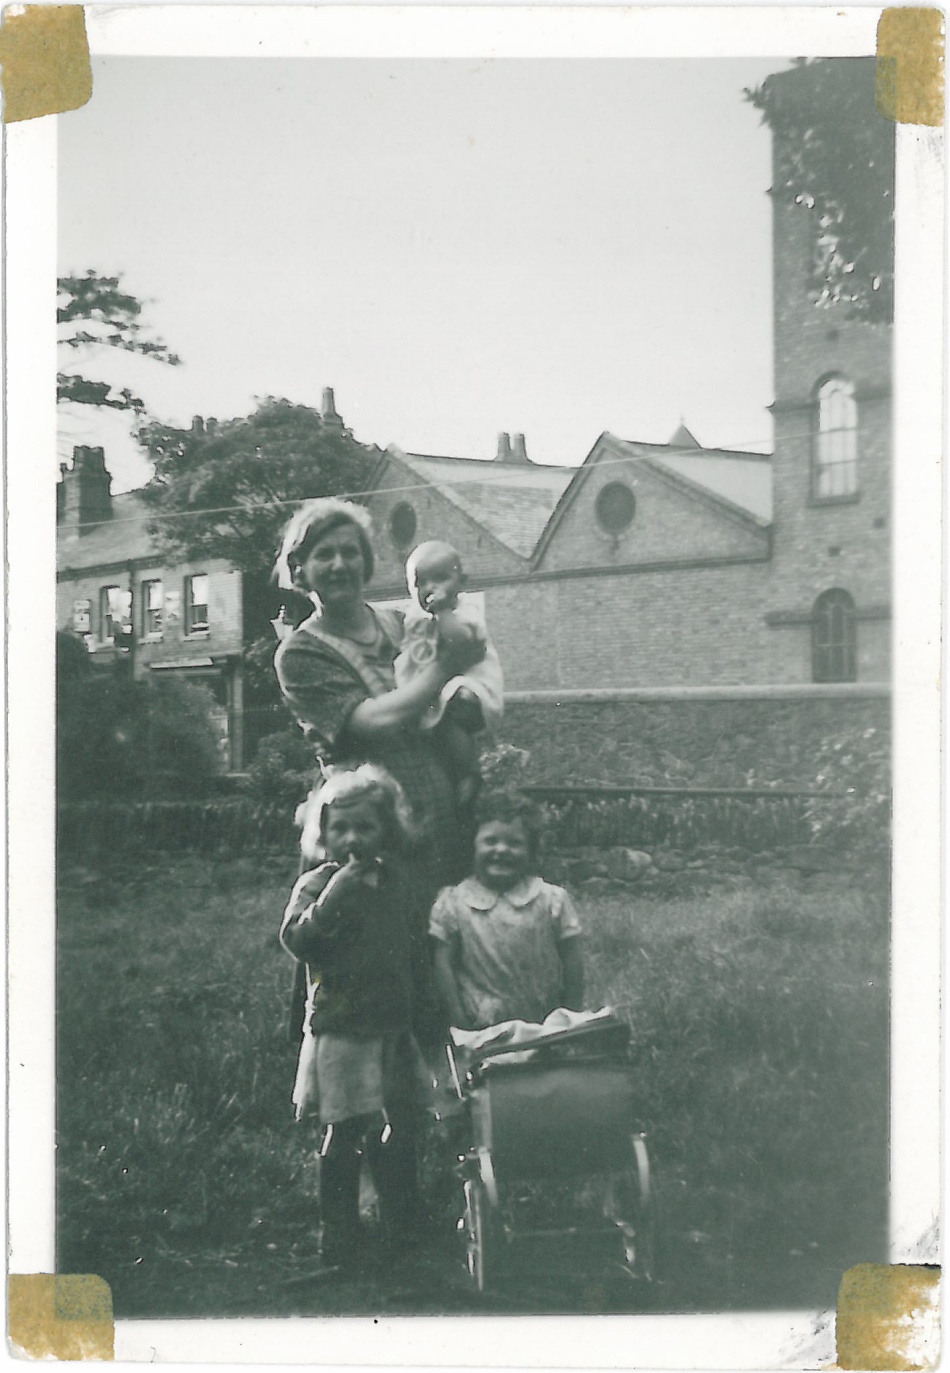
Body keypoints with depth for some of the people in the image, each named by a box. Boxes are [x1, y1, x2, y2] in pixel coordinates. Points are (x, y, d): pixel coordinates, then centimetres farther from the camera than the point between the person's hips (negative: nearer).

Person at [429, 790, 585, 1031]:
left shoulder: (552, 900, -5)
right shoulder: (452, 904, -5)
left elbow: (571, 962, 1)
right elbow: (444, 962, -4)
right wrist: (458, 1022, -7)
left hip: (543, 1028, 1)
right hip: (480, 1031, -1)